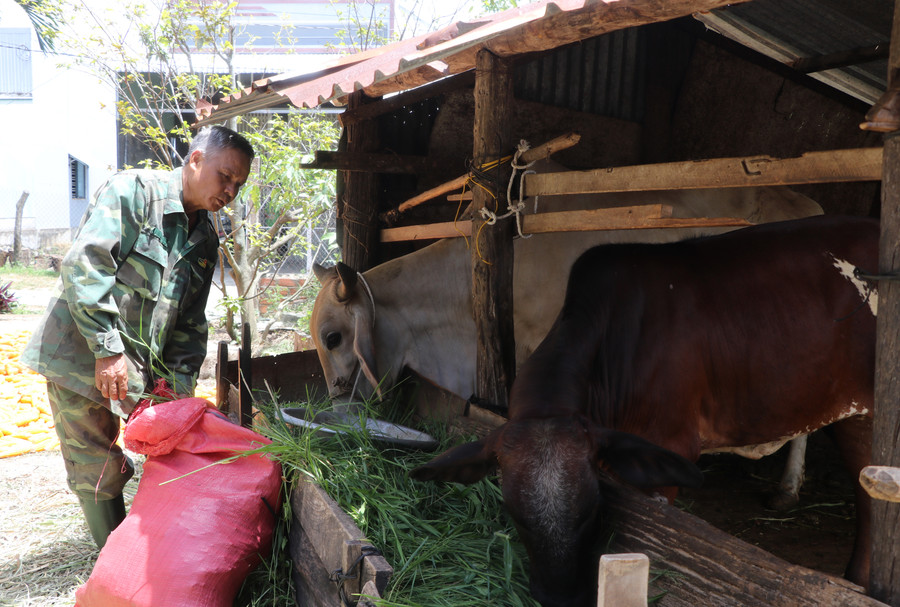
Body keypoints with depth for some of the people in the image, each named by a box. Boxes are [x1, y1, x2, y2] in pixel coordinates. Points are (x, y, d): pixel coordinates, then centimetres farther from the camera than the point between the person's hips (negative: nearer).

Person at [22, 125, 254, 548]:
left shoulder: (206, 239, 9)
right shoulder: (133, 191, -12)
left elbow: (189, 323, 11)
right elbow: (84, 263, -23)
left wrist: (180, 389, 2)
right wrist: (107, 349, -25)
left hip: (145, 363, 7)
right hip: (82, 353, -6)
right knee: (97, 472, 0)